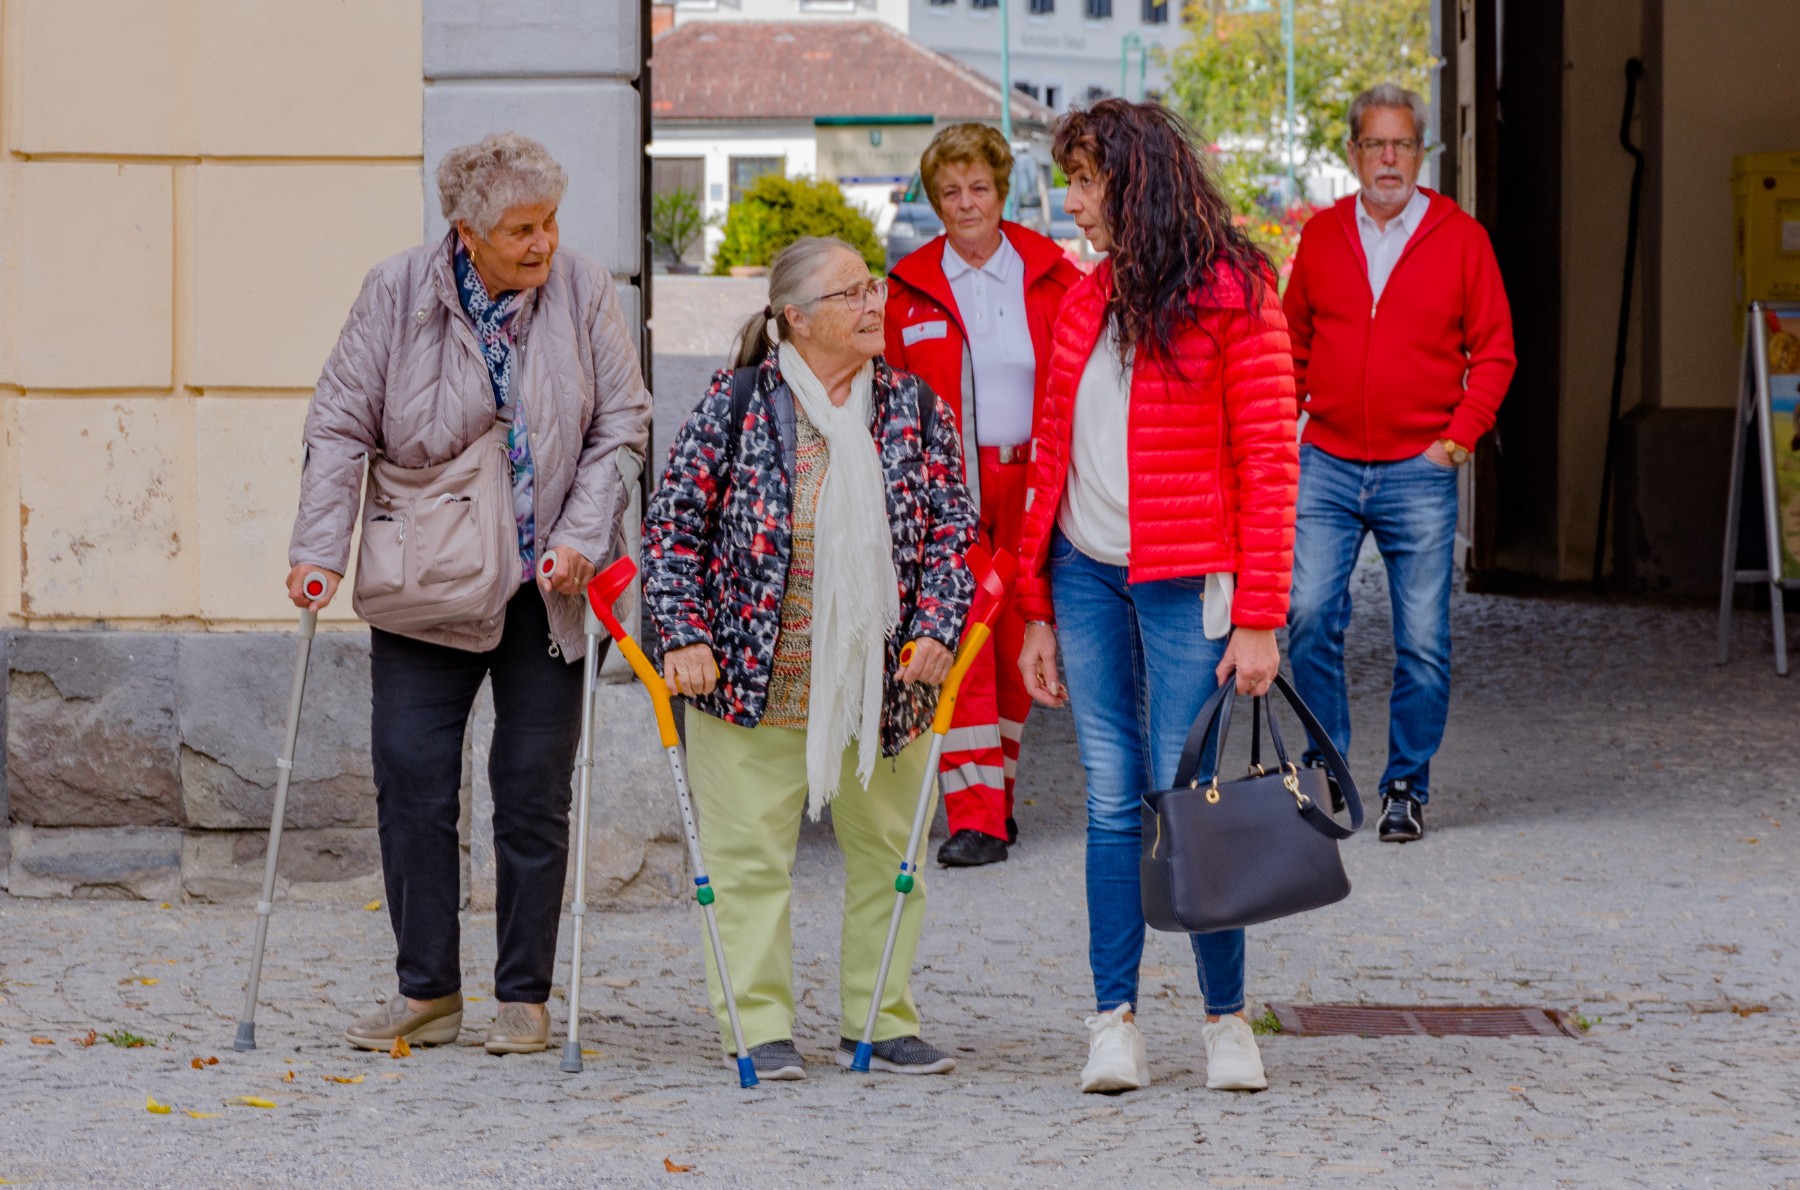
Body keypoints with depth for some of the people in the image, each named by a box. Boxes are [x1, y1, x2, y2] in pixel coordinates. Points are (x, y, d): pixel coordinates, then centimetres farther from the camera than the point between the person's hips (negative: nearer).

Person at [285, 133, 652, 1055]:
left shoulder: (584, 294, -3)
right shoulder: (396, 294, -5)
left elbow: (621, 427, 0)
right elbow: (340, 427, -1)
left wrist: (582, 539, -11)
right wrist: (319, 549, -9)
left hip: (545, 589, 0)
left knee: (533, 793, 3)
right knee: (411, 781, -2)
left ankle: (524, 998, 13)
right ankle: (427, 993, 10)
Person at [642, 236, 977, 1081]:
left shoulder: (914, 407, 6)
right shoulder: (736, 405, -3)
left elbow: (954, 529, 6)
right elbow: (673, 525, -1)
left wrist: (935, 630, -7)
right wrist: (684, 635, -10)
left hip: (882, 683, 3)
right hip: (757, 680, -3)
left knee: (886, 850, 7)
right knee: (751, 853, -2)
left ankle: (880, 1021, 17)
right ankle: (759, 1027, 5)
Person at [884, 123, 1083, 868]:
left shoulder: (1049, 275, 4)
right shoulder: (911, 287, 5)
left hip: (1029, 485, 1)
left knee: (1017, 641, 5)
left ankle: (996, 794, 20)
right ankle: (975, 816, -11)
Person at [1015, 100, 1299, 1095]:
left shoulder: (1231, 296, -6)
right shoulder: (1085, 302, 12)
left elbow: (1267, 462, -9)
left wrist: (1258, 618, -14)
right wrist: (1038, 610, 12)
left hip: (1183, 580, -5)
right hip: (1086, 574, 5)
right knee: (1112, 800, 5)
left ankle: (1226, 1018, 9)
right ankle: (1114, 1020, 8)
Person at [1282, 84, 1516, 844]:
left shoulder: (1460, 239, 2)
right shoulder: (1321, 236, 8)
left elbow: (1493, 349, 5)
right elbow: (1293, 341, 17)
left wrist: (1464, 432, -6)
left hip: (1420, 471, -1)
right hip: (1327, 466, 1)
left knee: (1422, 640, 0)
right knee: (1310, 615, -10)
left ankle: (1406, 785, 12)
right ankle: (1326, 768, 6)